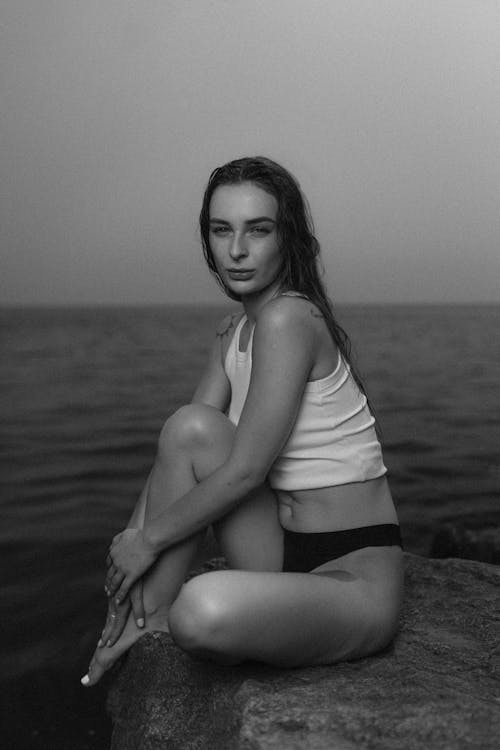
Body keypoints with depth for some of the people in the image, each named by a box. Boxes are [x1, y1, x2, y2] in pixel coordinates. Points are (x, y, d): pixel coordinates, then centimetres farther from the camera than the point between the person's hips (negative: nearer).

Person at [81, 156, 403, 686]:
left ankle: (154, 623, 3)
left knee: (202, 612, -34)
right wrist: (132, 538, -6)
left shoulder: (289, 319, -19)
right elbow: (180, 448, 5)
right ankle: (146, 617, -1)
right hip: (286, 558, 8)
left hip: (357, 582, -8)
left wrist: (149, 539, -9)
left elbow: (244, 472, -20)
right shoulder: (232, 334, 8)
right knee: (193, 425, -13)